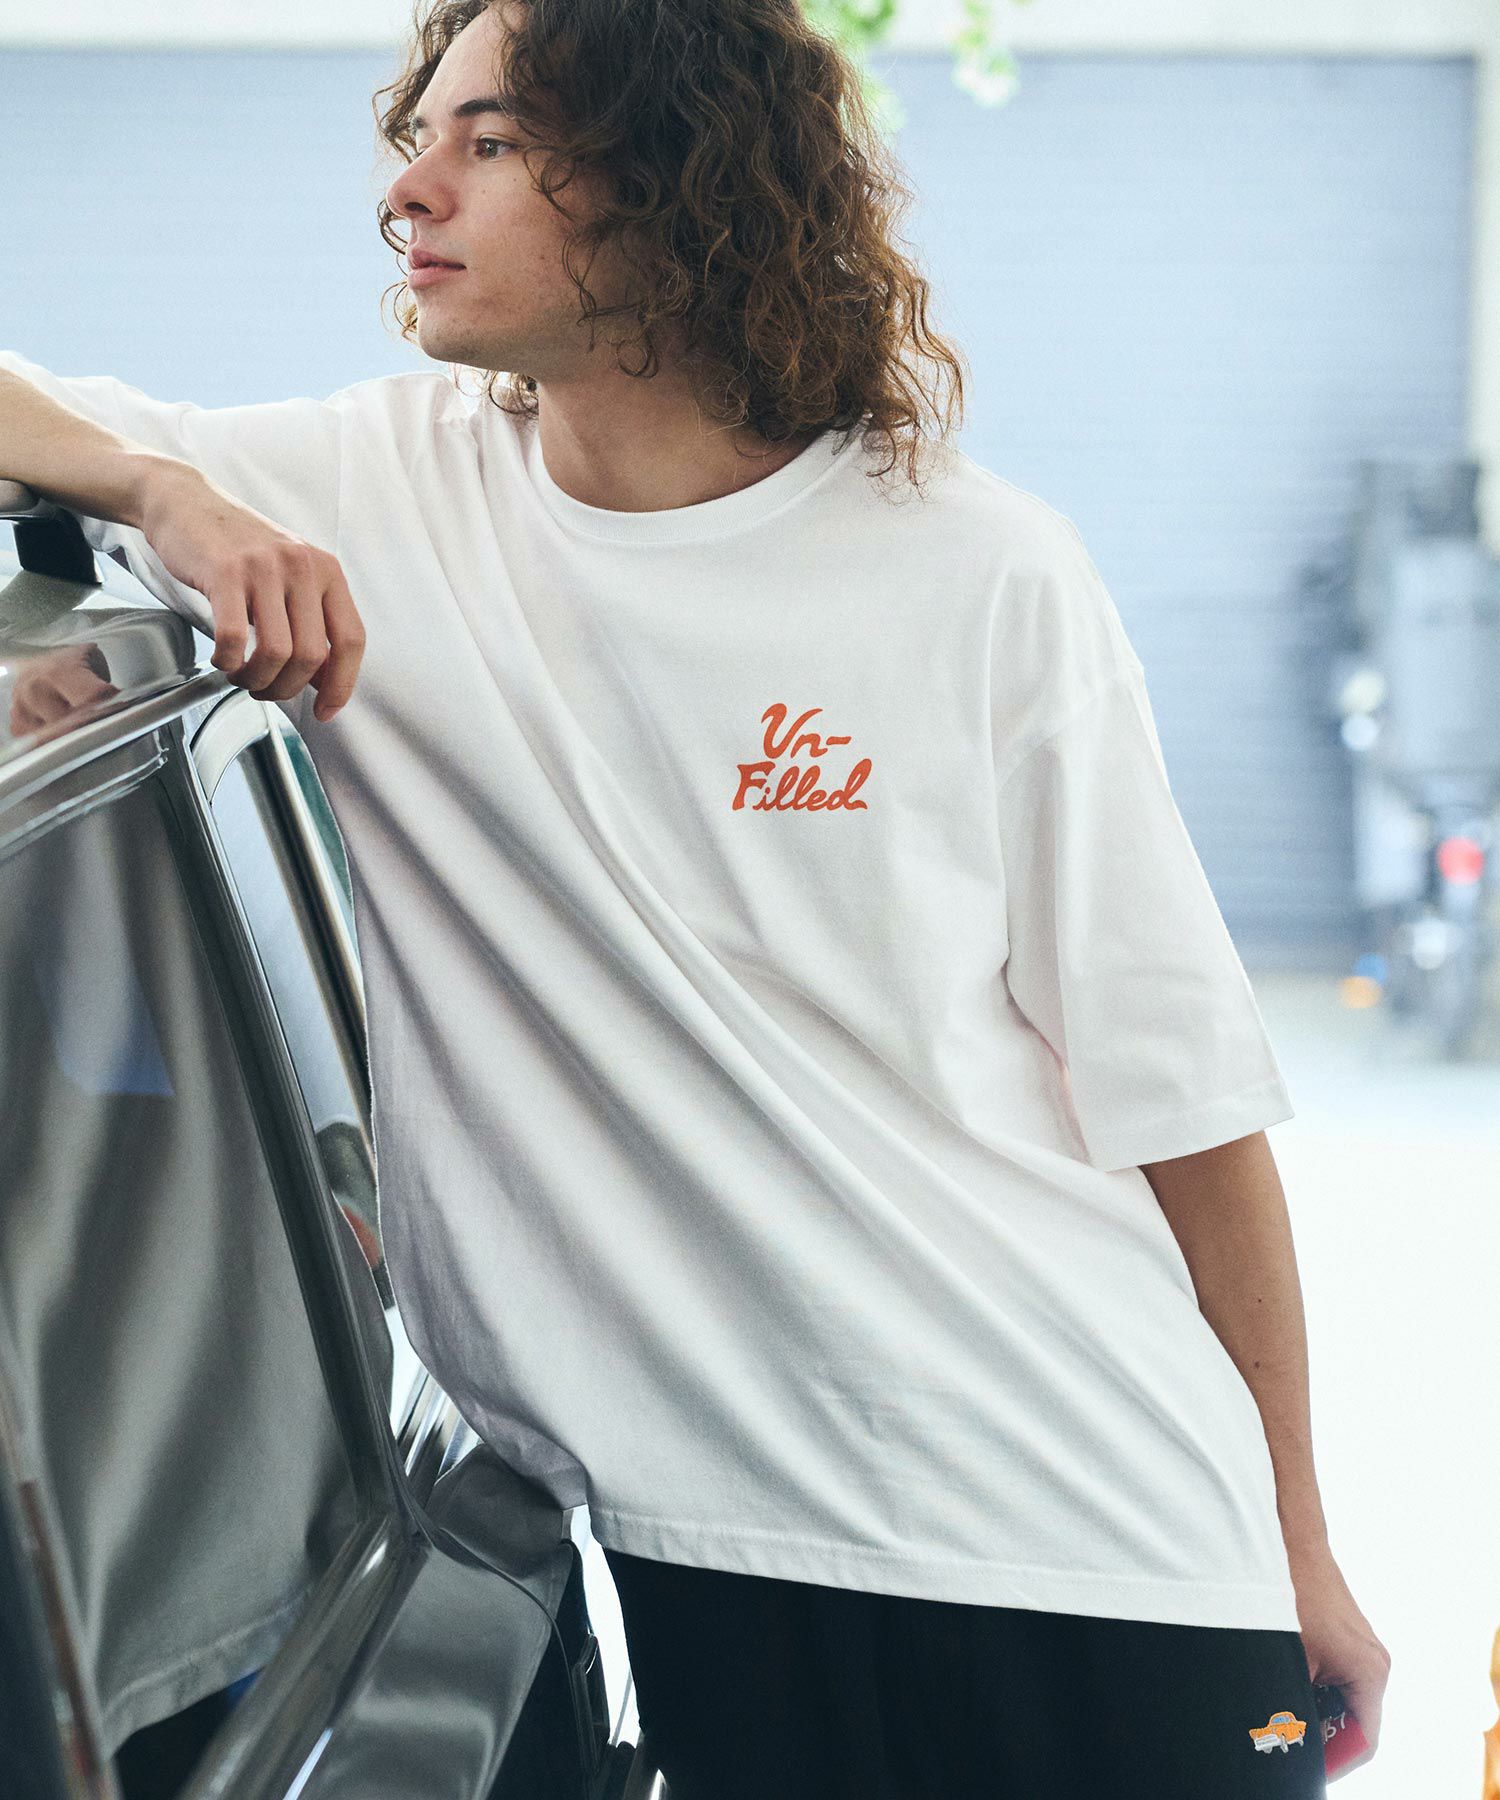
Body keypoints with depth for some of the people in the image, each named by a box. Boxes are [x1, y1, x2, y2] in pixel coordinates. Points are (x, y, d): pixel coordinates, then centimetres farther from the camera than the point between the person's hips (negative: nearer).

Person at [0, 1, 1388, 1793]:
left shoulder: (974, 570, -7)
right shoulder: (382, 497, 1)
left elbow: (1177, 1082, -2)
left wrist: (1296, 1545, 3)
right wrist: (164, 492, -21)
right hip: (720, 1551, 2)